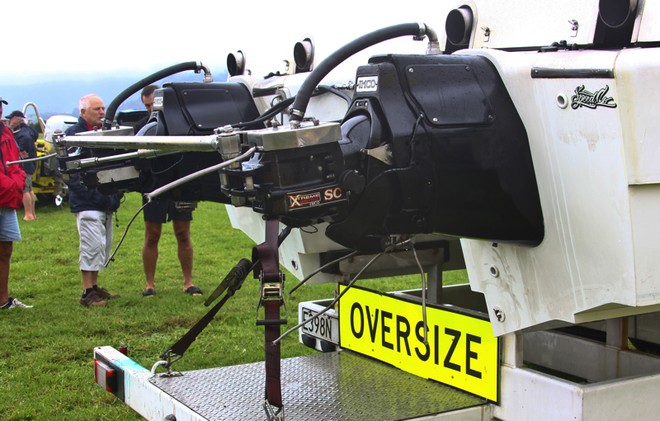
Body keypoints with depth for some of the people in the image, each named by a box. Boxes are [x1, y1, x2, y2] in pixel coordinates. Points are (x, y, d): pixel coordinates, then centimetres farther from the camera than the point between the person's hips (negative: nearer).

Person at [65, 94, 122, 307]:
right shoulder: (73, 134, -7)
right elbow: (70, 173, -14)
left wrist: (115, 195, 4)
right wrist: (98, 197, -18)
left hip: (105, 203, 8)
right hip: (87, 203, -8)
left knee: (104, 245, 12)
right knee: (92, 245, -10)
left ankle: (94, 286, 22)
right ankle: (88, 293, -5)